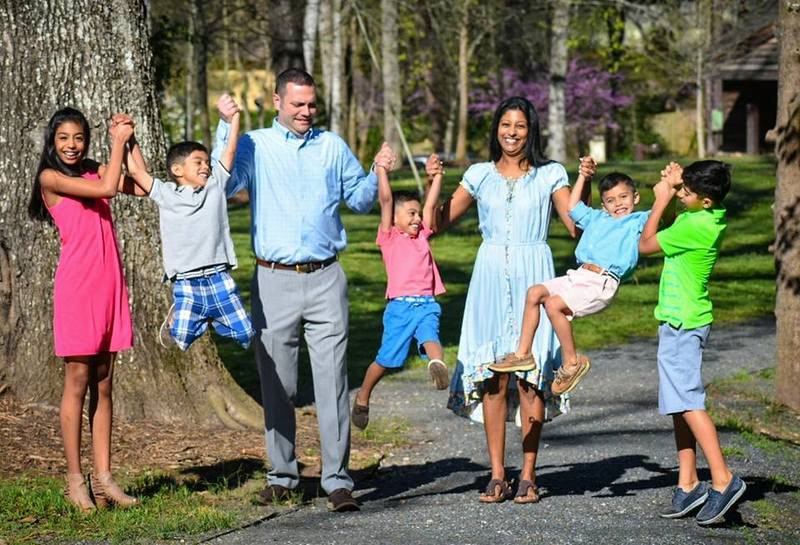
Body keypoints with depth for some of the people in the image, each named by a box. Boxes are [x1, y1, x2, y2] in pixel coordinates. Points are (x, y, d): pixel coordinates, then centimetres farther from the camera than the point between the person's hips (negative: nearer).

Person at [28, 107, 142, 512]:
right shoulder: (51, 177, -4)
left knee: (104, 384, 7)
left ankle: (103, 477, 10)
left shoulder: (95, 170, 15)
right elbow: (107, 188, -14)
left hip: (109, 283, 6)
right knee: (77, 382, -2)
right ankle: (75, 480, 4)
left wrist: (128, 143, 0)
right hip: (77, 285, -6)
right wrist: (118, 143, -3)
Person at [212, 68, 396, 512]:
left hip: (325, 279, 1)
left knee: (332, 382, -6)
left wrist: (378, 173, 0)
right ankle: (282, 475, 18)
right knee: (277, 386, 6)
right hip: (274, 280, 0)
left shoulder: (332, 146, 13)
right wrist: (225, 126, -13)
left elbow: (359, 199, 19)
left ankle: (337, 480, -5)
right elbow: (223, 183, -9)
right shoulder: (254, 145, 7)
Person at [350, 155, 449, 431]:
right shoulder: (389, 237, 6)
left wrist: (436, 175, 11)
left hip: (427, 305, 3)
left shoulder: (422, 236, 20)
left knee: (429, 336, -27)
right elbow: (386, 200, 0)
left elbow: (430, 204, 19)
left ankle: (437, 363, -57)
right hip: (400, 306, -3)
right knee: (387, 358, 3)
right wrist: (381, 169, 0)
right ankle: (363, 396, 23)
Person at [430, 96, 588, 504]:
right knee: (492, 377, -1)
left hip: (533, 276, -2)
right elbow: (437, 224, 12)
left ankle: (528, 475, 0)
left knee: (530, 375, -5)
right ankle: (497, 475, 4)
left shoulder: (550, 175, 7)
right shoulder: (480, 175, 11)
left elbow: (578, 226, -2)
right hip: (491, 276, 2)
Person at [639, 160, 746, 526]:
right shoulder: (711, 217, 7)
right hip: (681, 320, 10)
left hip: (682, 324, -10)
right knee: (679, 405, 10)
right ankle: (688, 485, 12)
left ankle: (723, 480, -17)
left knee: (687, 402, -13)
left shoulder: (695, 226, -21)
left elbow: (646, 244, -9)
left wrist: (662, 199, -1)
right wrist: (672, 185, 9)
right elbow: (671, 231, 25)